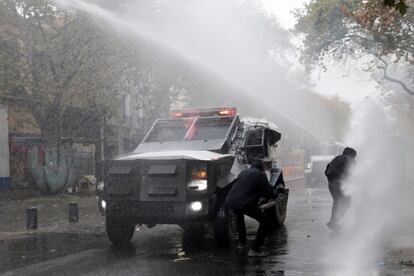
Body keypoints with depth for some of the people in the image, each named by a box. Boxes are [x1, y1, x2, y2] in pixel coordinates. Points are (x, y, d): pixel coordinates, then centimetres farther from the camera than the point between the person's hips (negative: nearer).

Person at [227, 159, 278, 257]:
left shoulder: (243, 172, 24)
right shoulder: (260, 175, 2)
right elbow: (268, 192, 1)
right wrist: (275, 195, 24)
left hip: (231, 201, 8)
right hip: (245, 204, -8)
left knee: (239, 214, 40)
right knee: (266, 221, 0)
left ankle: (242, 241, 48)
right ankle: (254, 249, -3)